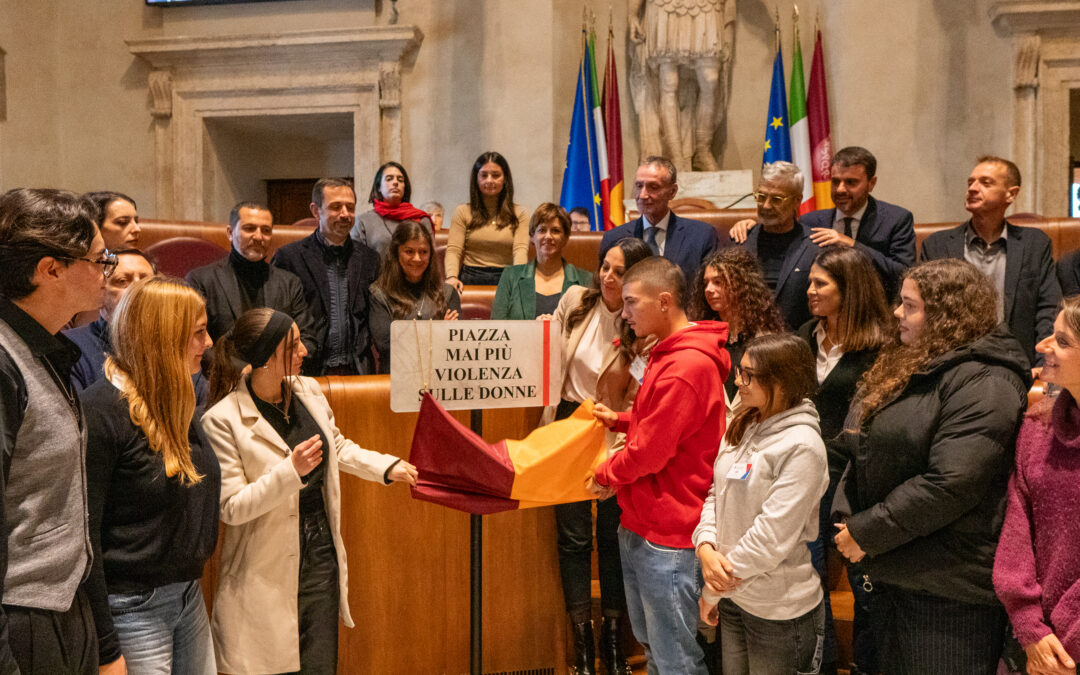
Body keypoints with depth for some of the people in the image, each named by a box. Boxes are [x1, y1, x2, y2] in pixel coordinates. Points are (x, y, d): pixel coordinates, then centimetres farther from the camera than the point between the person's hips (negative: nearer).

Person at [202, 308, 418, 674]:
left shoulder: (309, 391, 2)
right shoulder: (223, 420, -16)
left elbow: (338, 447, 19)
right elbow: (231, 507, -16)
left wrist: (389, 467, 7)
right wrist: (291, 471, -27)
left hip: (321, 557, 5)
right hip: (269, 572, -5)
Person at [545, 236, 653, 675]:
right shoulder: (575, 301, -4)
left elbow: (635, 400, -8)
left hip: (613, 435, -1)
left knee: (613, 536, 8)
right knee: (573, 537, 5)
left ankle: (612, 635, 25)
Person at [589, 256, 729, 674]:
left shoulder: (687, 366, -21)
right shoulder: (667, 354, 13)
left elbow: (649, 452, -19)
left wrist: (605, 475, -3)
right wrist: (618, 420, 9)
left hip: (668, 539, -10)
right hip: (640, 526, 10)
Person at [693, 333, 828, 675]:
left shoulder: (802, 446, -20)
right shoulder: (740, 429, 4)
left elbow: (774, 534, -22)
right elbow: (715, 494, 8)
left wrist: (712, 592, -14)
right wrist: (706, 547, -12)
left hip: (780, 610, -7)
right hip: (732, 597, 7)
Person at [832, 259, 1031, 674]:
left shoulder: (984, 383, -18)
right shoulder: (902, 366, 11)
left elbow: (948, 485, -26)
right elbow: (860, 452, 14)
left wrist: (866, 532, -19)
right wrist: (845, 518, -1)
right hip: (887, 573, 9)